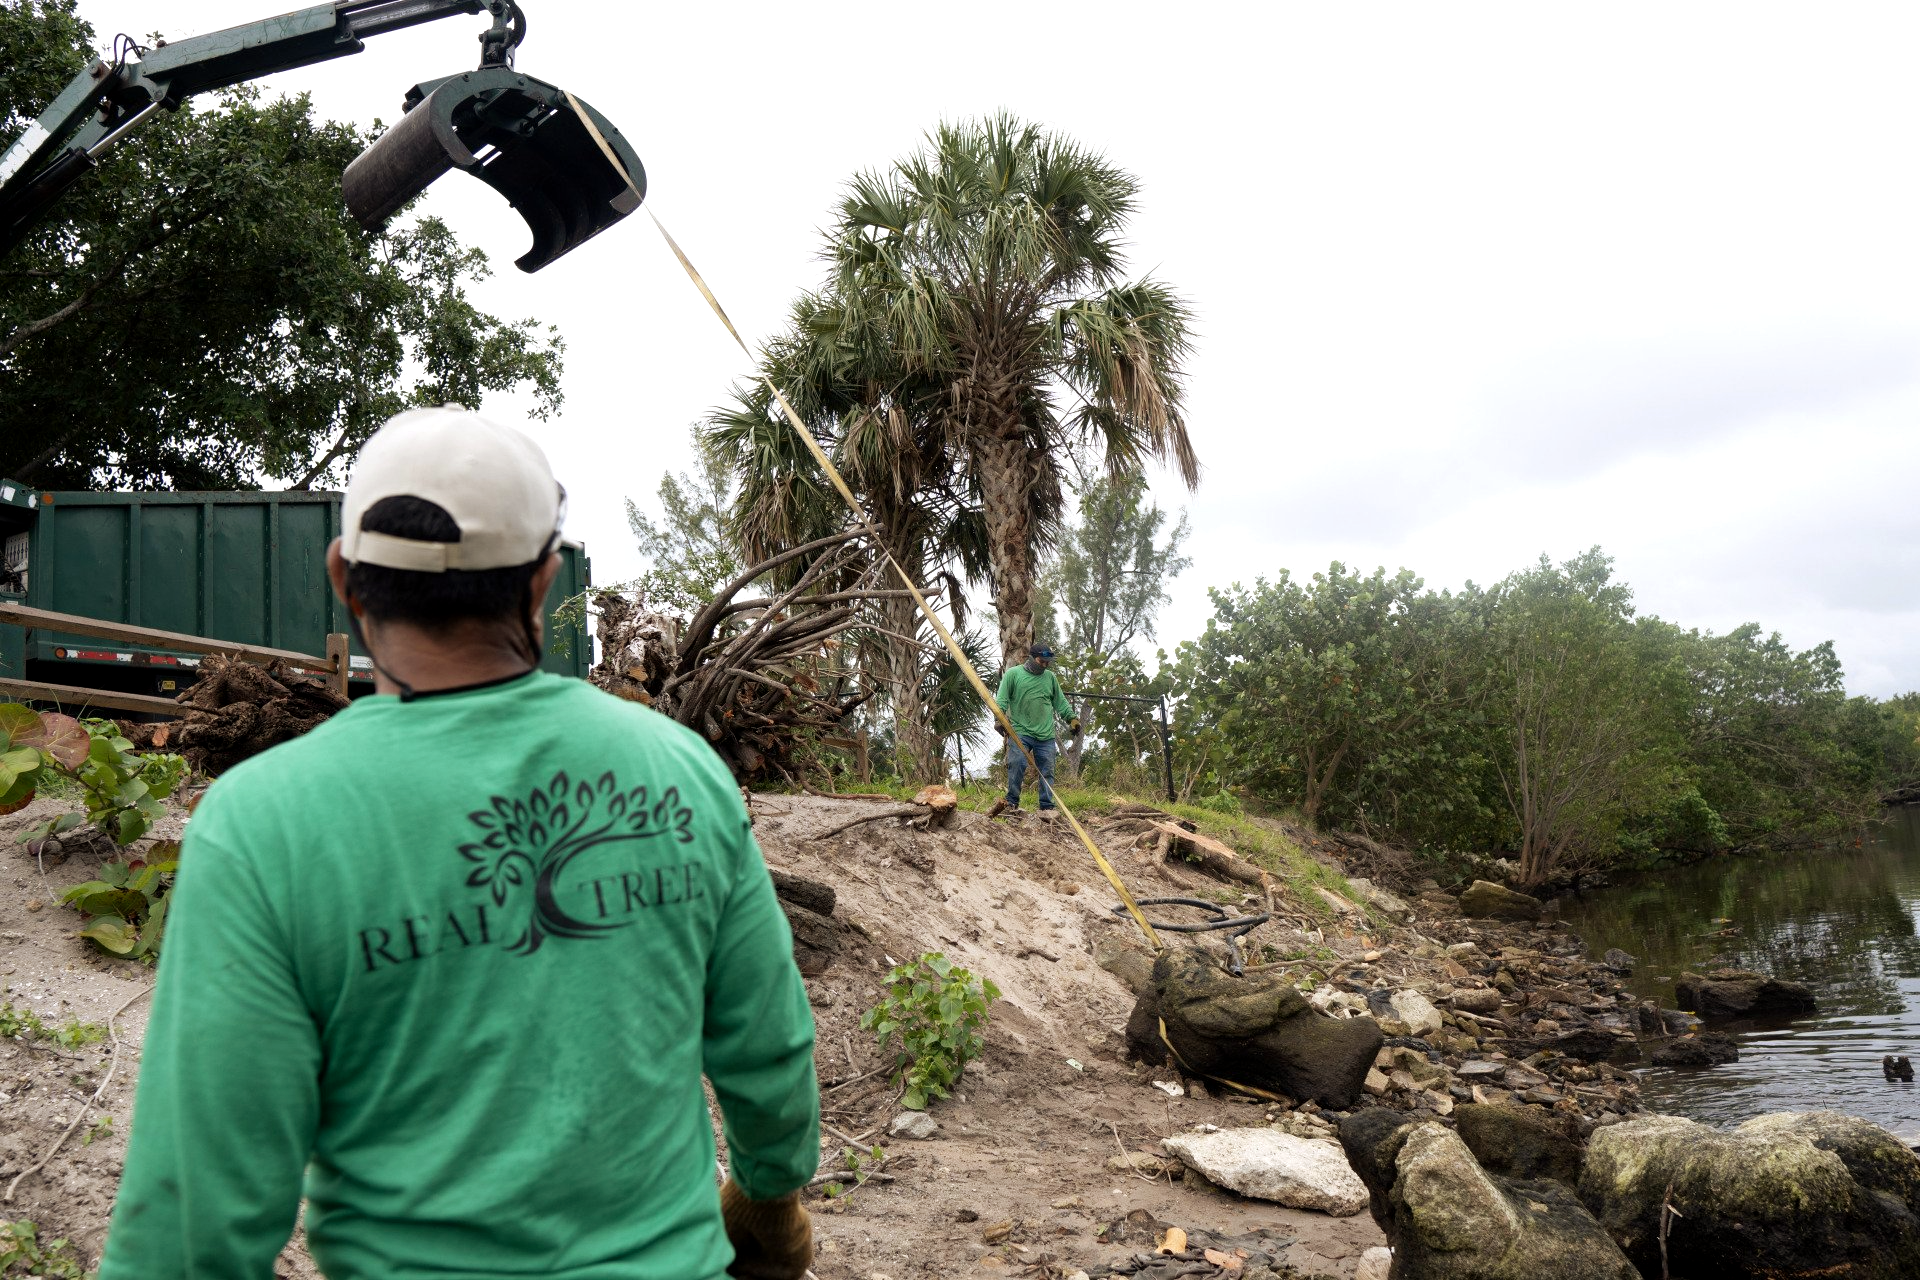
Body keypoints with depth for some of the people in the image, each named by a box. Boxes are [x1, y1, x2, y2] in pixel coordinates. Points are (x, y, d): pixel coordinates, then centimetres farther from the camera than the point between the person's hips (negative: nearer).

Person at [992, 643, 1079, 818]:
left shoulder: (1050, 677, 15)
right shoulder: (1013, 674, 4)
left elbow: (1061, 702, 22)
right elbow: (1002, 699, -1)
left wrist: (1072, 718, 13)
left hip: (1046, 735, 3)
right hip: (1020, 731, -3)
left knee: (1047, 771, 1)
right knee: (1017, 765, -14)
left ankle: (1047, 808, 6)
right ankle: (1012, 803, -3)